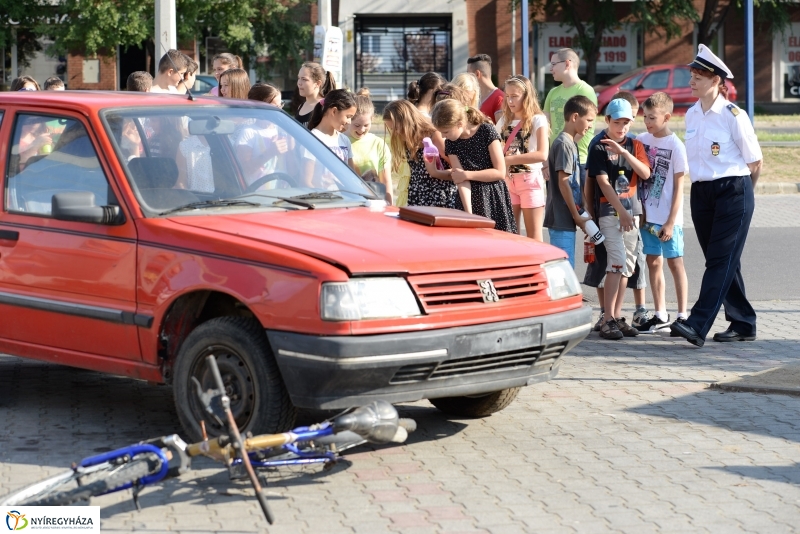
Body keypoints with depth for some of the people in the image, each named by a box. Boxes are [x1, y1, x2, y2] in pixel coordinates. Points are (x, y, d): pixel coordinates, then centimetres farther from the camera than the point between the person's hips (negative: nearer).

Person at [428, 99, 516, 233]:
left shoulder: (486, 131, -10)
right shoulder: (451, 143, 1)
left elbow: (500, 172, -12)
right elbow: (461, 181, -7)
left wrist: (467, 174, -14)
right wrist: (468, 212, -20)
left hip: (493, 198, -3)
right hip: (469, 199, 3)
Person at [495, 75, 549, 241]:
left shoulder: (538, 120, -7)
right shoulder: (503, 121, 11)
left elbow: (542, 154, -19)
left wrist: (509, 159, -22)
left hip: (530, 179, -5)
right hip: (508, 180, 5)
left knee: (533, 235, -2)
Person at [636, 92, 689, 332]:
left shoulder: (675, 146, -10)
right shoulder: (642, 139, 4)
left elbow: (678, 188, -9)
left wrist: (671, 222, -12)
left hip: (668, 218, -5)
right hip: (647, 215, 5)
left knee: (675, 263, 1)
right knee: (653, 262, 10)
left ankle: (683, 315, 6)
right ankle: (660, 314, 18)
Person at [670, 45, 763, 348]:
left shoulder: (733, 116, -11)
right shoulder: (692, 115, 8)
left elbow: (755, 161, -2)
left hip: (733, 191, -7)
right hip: (701, 194, 7)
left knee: (721, 260, -9)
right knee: (722, 262, 10)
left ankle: (698, 326, -19)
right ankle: (743, 324, 19)